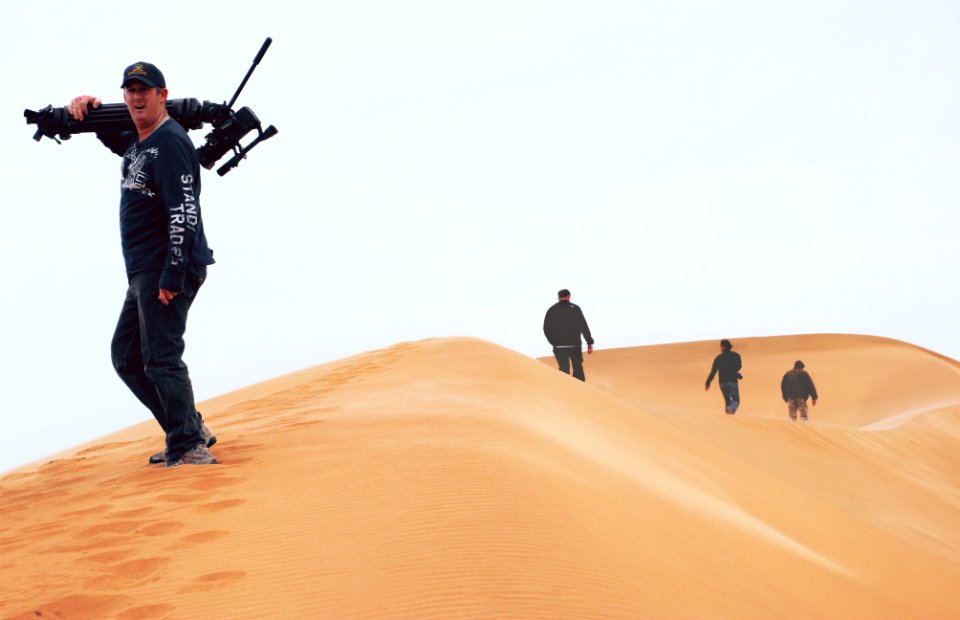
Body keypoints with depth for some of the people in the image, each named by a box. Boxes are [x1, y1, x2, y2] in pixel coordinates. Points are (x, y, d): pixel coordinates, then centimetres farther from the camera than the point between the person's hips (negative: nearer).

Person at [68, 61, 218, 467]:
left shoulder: (169, 142, -14)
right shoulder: (136, 141, 15)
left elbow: (185, 213, -22)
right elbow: (110, 136, 38)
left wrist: (172, 275, -27)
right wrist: (87, 109, 14)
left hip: (168, 269, -11)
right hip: (144, 273, 11)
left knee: (161, 360, -12)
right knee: (126, 357, 15)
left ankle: (189, 449, -8)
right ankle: (190, 431, 18)